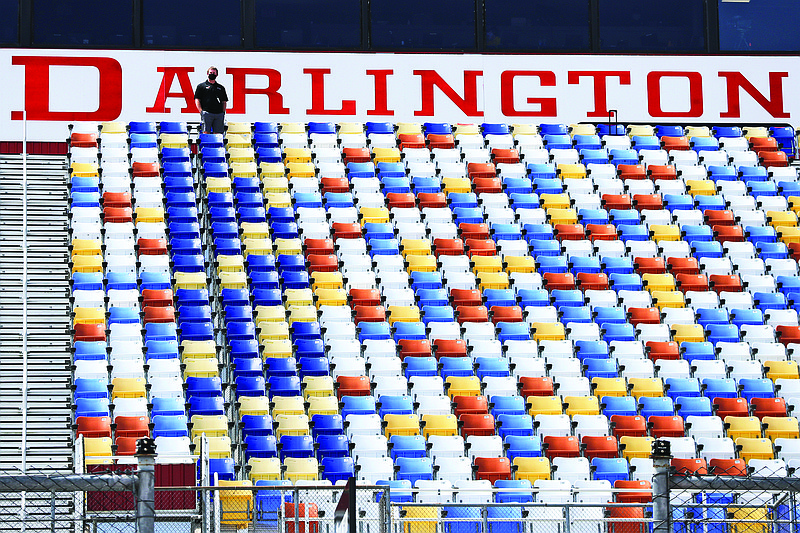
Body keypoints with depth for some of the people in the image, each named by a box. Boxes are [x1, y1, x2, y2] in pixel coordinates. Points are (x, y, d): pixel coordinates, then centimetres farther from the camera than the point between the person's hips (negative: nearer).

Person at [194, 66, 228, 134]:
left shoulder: (221, 88, 21)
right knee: (206, 132, -10)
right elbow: (197, 100, 4)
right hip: (207, 113, -3)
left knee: (217, 134, -2)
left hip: (219, 114, 3)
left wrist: (223, 112, 6)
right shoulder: (201, 86, 11)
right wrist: (201, 111, -8)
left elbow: (224, 102, 20)